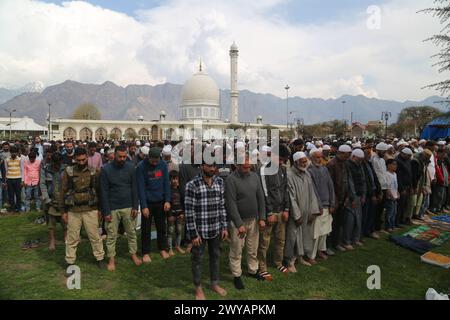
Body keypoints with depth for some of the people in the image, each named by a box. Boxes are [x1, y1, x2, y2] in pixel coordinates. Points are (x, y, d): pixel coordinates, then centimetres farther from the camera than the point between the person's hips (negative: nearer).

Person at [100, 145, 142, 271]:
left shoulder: (130, 167, -3)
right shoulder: (106, 170, -9)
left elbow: (134, 188, 1)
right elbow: (104, 192, -7)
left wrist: (135, 207, -2)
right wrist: (106, 211, -9)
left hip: (128, 207, 2)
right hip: (112, 208, -2)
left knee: (131, 232, 13)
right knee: (111, 235, 8)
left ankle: (133, 254, 30)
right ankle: (111, 258, 23)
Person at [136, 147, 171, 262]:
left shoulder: (163, 165, -4)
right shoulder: (141, 166, -14)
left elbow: (166, 183, 0)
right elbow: (140, 187, -14)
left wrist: (167, 200, -6)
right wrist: (144, 206, -17)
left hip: (160, 201, 3)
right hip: (147, 202, -3)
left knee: (162, 227, 14)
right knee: (146, 228, 7)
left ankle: (163, 248, 30)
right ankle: (145, 252, 20)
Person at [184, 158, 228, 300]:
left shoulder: (220, 182, 1)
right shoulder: (192, 185, -15)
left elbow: (222, 206, 7)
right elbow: (189, 211, -14)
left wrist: (224, 227, 6)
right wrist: (193, 233, -14)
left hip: (216, 229, 5)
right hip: (200, 230, -4)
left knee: (215, 256, 19)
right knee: (197, 258, 12)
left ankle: (215, 283, 40)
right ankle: (198, 287, 33)